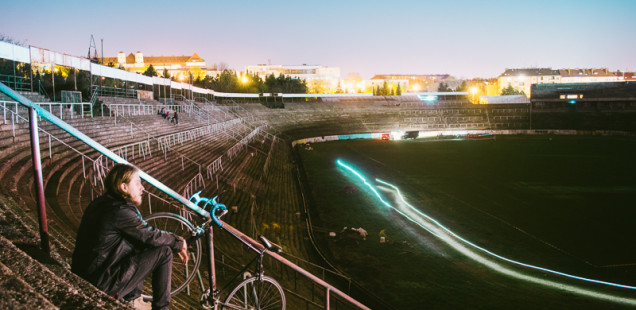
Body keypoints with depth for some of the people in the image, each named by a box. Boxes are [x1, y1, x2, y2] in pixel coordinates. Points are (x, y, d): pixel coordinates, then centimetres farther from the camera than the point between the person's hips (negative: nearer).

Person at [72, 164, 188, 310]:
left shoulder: (102, 202, 10)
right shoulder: (120, 211, -22)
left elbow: (144, 234, 13)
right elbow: (152, 237, -15)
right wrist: (178, 244, 4)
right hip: (102, 284, -10)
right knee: (164, 252, -9)